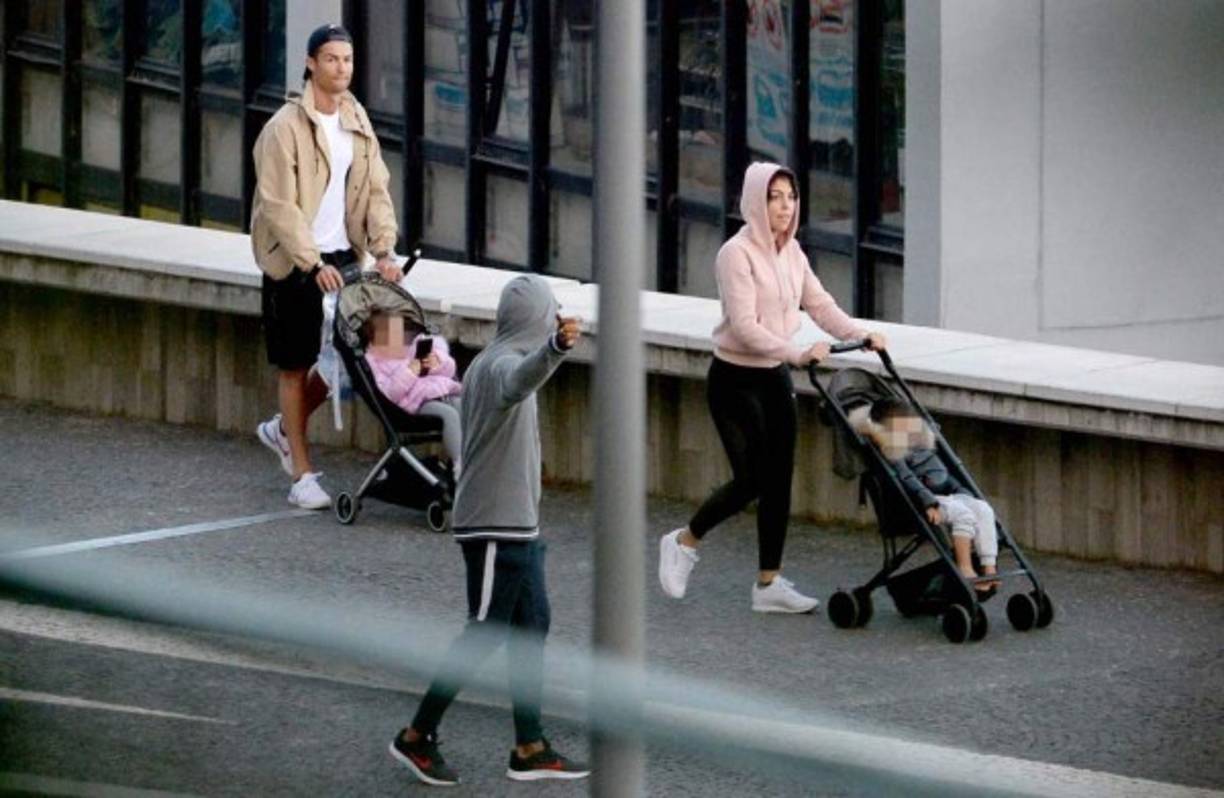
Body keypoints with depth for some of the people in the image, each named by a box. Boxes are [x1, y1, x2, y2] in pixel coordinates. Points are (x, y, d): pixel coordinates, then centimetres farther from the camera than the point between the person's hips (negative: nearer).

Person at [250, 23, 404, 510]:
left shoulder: (356, 123, 7)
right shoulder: (286, 127, -14)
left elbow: (376, 190, 7)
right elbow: (279, 205, -17)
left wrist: (383, 249, -7)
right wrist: (313, 264, -22)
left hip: (342, 255, 6)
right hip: (293, 260, -6)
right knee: (295, 366, 2)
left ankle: (283, 429, 31)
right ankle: (301, 476, 9)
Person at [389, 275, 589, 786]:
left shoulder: (485, 364, 13)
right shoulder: (501, 364, -19)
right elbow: (523, 379, -45)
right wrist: (557, 347, -63)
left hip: (516, 524, 10)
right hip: (496, 527, -10)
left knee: (532, 625, 11)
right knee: (487, 631, -5)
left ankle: (529, 748, 14)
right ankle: (418, 736, 4)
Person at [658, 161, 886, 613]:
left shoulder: (791, 252, 7)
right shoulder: (737, 254, -18)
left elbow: (819, 304, 6)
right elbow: (745, 327, -25)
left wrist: (860, 335, -10)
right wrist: (798, 354, -33)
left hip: (775, 377, 7)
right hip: (735, 379, -7)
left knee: (778, 478, 5)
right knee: (751, 478, -9)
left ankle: (769, 584, 11)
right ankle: (684, 542, 14)